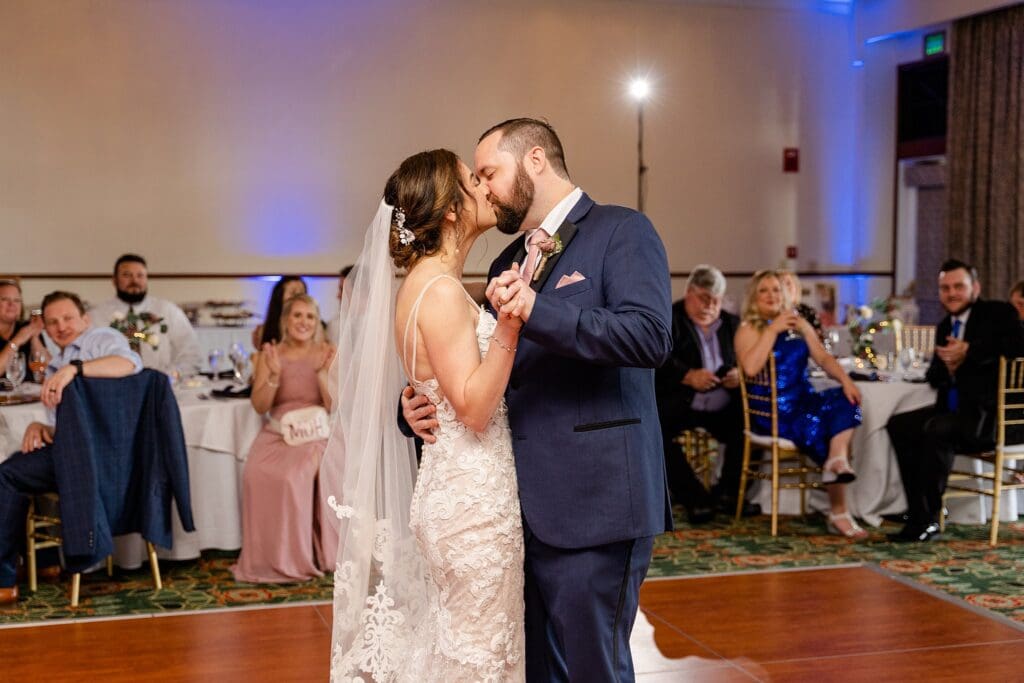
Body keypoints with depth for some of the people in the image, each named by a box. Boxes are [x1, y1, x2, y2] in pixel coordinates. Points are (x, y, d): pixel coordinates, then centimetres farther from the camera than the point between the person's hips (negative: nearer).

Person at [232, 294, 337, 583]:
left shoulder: (327, 354, 3)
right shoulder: (271, 354, 7)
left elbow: (335, 406, -4)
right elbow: (260, 406, 1)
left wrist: (321, 373, -16)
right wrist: (274, 375, -14)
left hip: (315, 433, -2)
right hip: (277, 433, 2)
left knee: (293, 475, -32)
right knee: (256, 474, -27)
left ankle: (296, 556, -14)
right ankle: (267, 556, -12)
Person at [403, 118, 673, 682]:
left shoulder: (621, 231, -3)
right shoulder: (508, 263, 19)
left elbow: (649, 336, -18)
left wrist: (536, 309, -24)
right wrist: (428, 406, 5)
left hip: (592, 501, -7)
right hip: (525, 505, 8)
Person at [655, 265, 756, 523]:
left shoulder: (731, 323, 18)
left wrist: (741, 374, -5)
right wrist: (688, 376, -25)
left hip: (723, 407, 4)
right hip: (679, 405, -4)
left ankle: (727, 492, 3)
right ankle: (695, 498, -19)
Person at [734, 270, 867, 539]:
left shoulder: (799, 324, 17)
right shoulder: (748, 329, 0)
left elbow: (824, 358, 7)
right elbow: (750, 368, -19)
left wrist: (845, 380, -12)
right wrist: (773, 329, -15)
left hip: (803, 400, 5)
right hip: (772, 410, -5)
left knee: (845, 400, -24)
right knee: (819, 430, -25)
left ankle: (837, 462, -42)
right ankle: (838, 513, -19)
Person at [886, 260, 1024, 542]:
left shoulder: (998, 313, -1)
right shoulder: (944, 327, 18)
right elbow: (933, 378, 18)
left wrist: (969, 352, -21)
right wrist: (947, 365, -6)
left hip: (990, 413, -8)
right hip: (953, 409, 8)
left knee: (937, 428, -32)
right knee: (898, 425, -10)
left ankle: (929, 521, -23)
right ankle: (919, 516, -11)